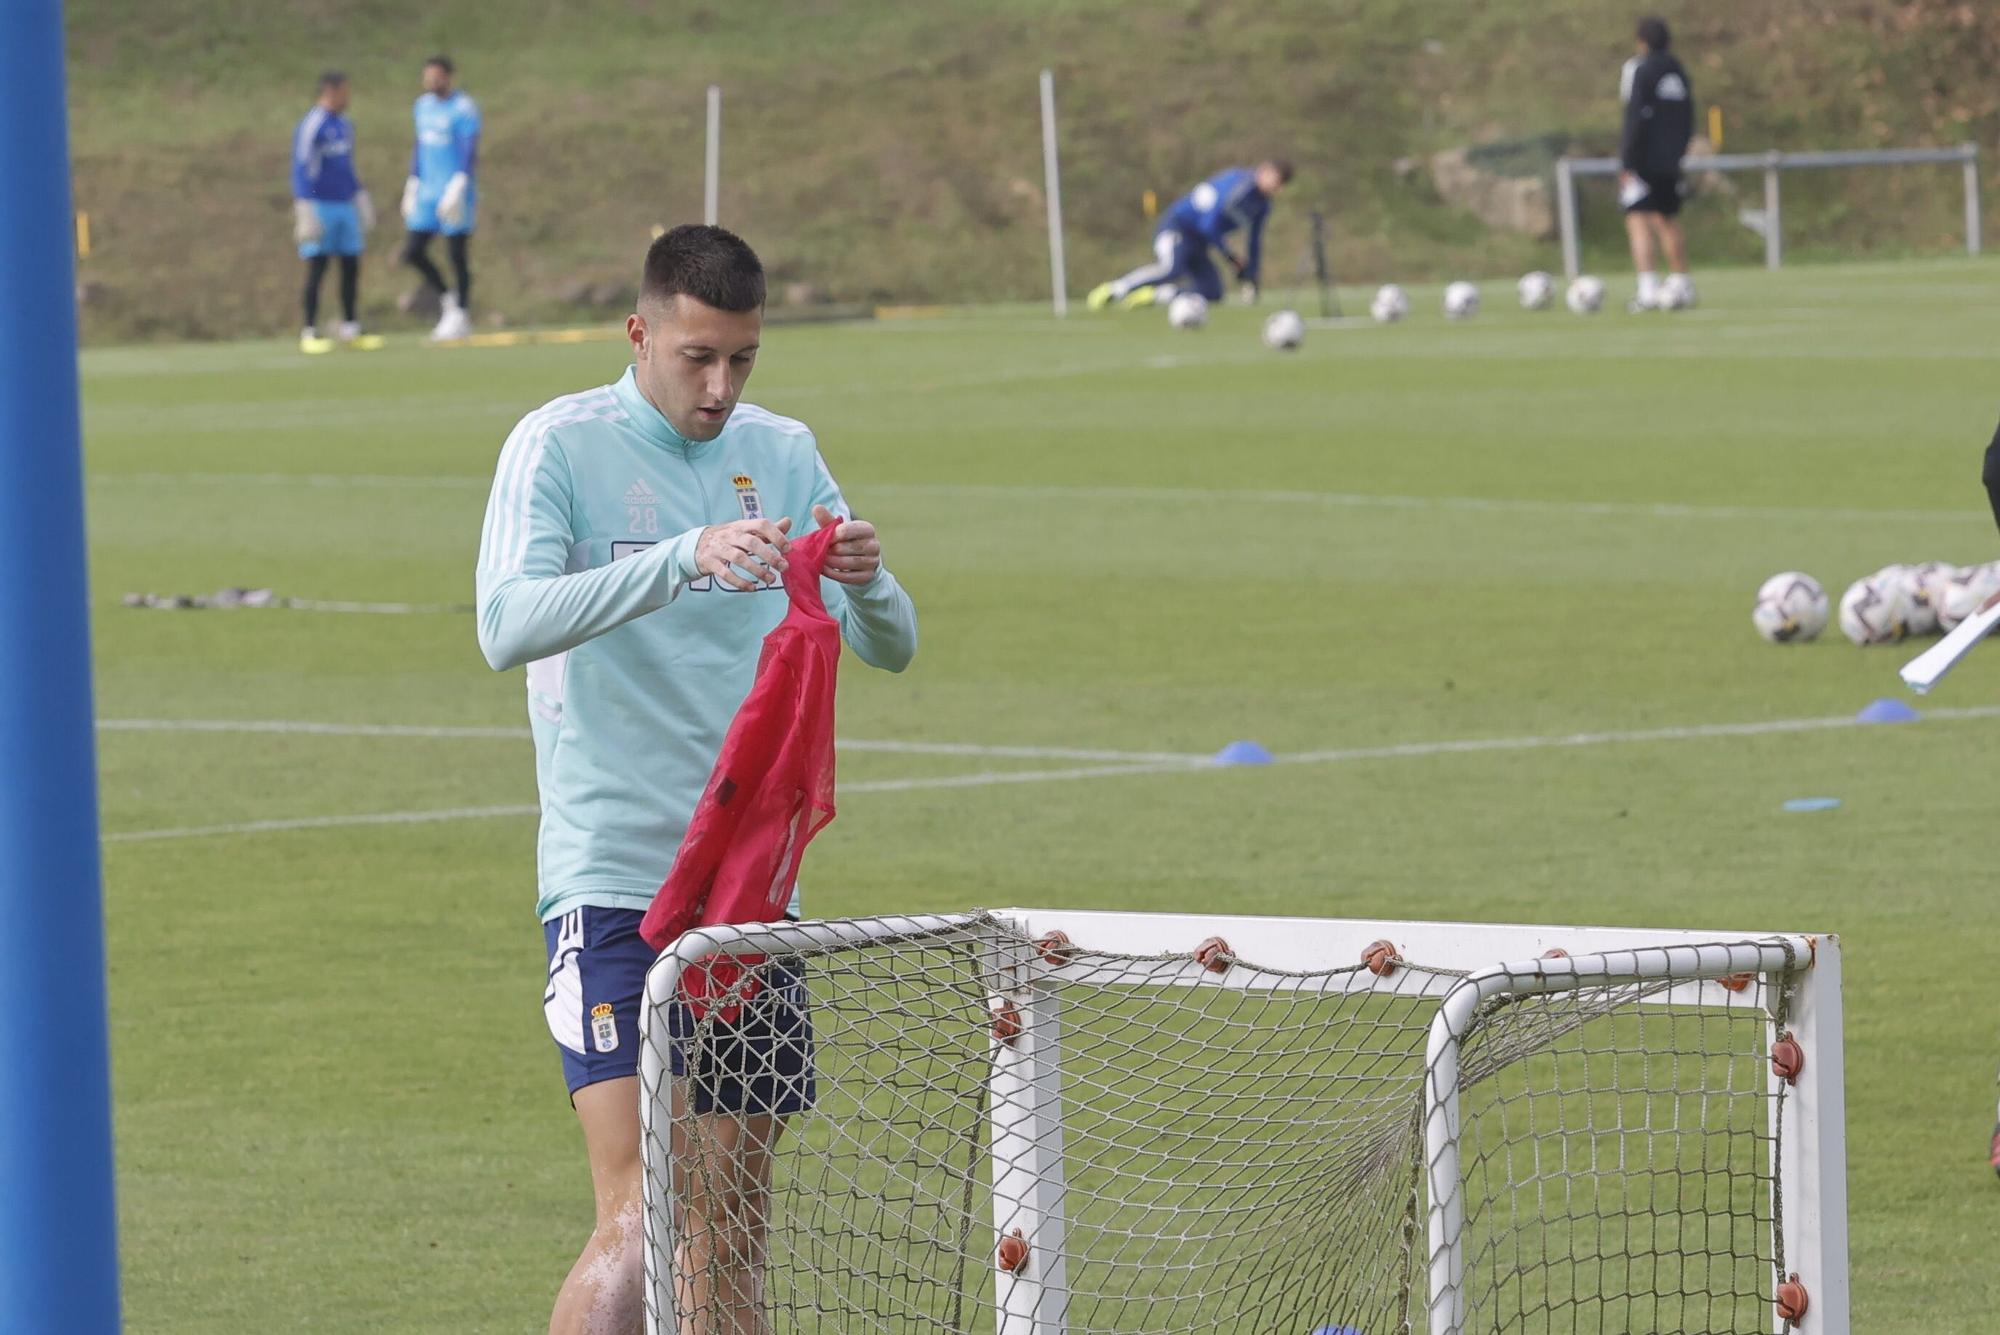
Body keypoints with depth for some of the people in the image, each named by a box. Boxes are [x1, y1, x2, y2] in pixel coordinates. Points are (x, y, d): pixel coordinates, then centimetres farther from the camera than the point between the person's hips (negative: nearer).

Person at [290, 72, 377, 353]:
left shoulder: (343, 125, 14)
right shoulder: (311, 125, -12)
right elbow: (301, 168, -15)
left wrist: (359, 195, 26)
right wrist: (304, 209, -19)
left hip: (345, 204, 8)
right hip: (320, 205, -8)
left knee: (351, 266, 8)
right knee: (316, 269, -6)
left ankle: (350, 329, 16)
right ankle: (309, 333, -3)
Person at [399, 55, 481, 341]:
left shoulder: (463, 108, -11)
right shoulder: (423, 105, 12)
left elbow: (470, 151, -16)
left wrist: (459, 186, -25)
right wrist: (413, 184, 19)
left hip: (454, 191, -7)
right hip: (428, 191, 7)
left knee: (457, 255, -2)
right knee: (412, 252, 2)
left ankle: (460, 315, 7)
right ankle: (446, 297, 20)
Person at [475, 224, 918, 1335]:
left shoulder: (783, 454, 9)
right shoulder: (560, 448, -6)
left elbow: (890, 648, 9)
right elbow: (508, 626, -21)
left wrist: (867, 582, -15)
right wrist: (684, 558, -33)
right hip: (612, 880, -5)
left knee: (732, 1231, 7)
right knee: (638, 1223, -16)